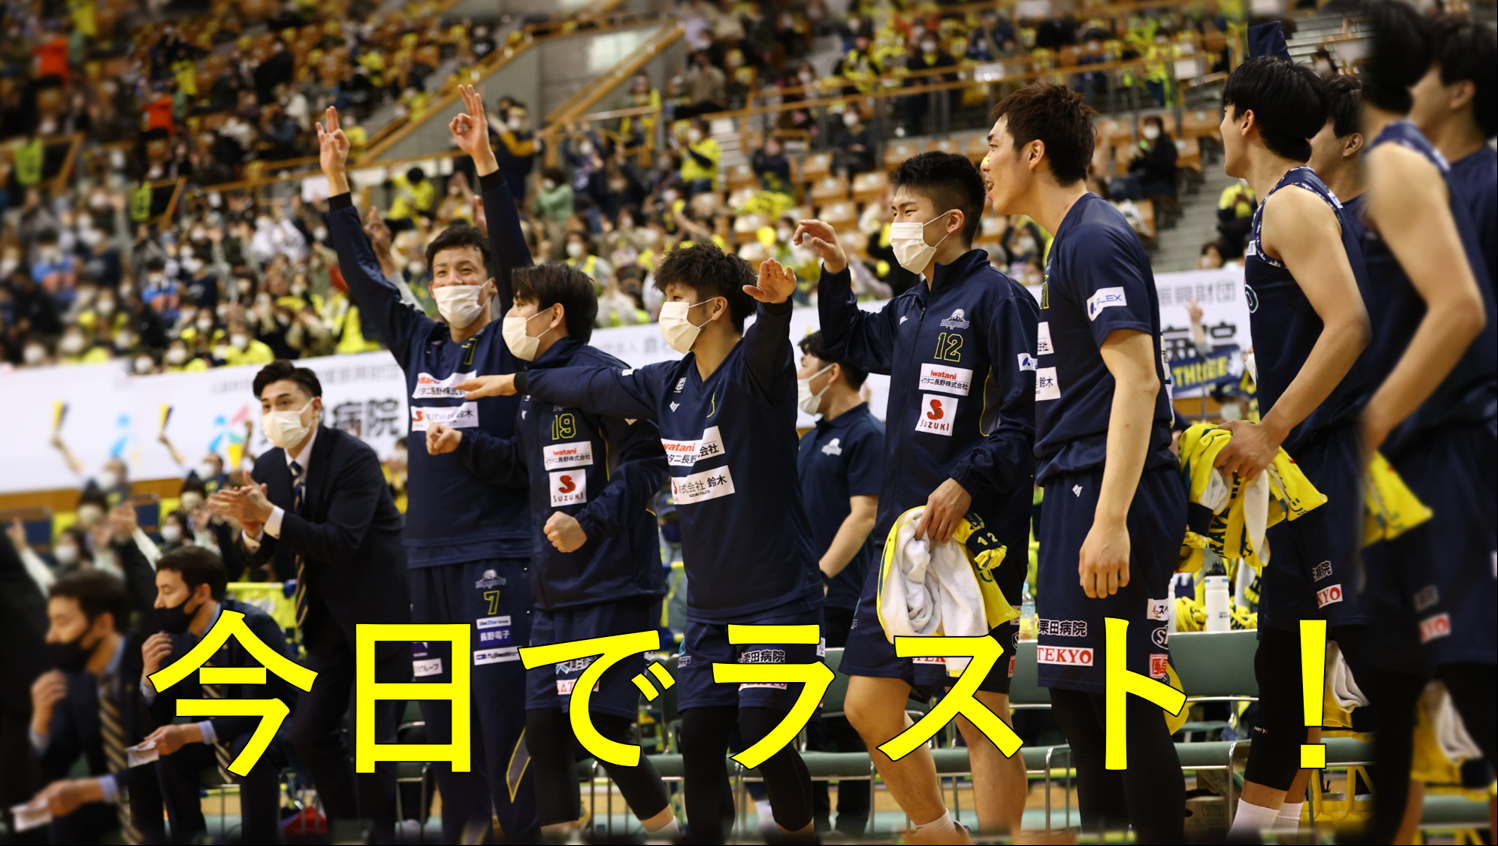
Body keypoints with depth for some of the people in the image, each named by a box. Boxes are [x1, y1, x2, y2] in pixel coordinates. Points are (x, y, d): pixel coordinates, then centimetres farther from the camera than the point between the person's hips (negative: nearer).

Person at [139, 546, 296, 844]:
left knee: (250, 747, -37)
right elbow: (161, 718, -4)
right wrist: (150, 673, -24)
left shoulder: (253, 626, -26)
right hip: (220, 738, 7)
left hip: (280, 726, -6)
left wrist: (189, 733, -38)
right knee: (167, 751, -18)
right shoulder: (177, 635, -6)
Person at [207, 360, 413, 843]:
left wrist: (270, 516, -33)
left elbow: (340, 543, -27)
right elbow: (258, 557, 5)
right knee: (309, 734, 5)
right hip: (326, 618, 7)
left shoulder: (354, 458, -18)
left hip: (377, 609, -7)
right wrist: (251, 528, -18)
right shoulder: (268, 468, 3)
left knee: (371, 735, -7)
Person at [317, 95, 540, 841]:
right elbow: (363, 275, 15)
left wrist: (486, 164, -22)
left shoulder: (509, 347, -1)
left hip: (497, 550, -6)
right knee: (441, 716, 8)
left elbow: (515, 257, -13)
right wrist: (337, 184, 8)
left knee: (503, 704, -12)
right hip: (430, 551, 6)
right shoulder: (419, 345, 14)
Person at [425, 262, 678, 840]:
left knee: (602, 726, -10)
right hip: (555, 591, 9)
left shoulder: (598, 375, -12)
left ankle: (667, 829, 6)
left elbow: (647, 462, -18)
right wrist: (462, 444, 18)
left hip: (610, 589, -9)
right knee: (543, 723, 6)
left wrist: (590, 522, -24)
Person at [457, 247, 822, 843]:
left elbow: (768, 344, -34)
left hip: (777, 594, -7)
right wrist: (515, 382, 35)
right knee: (698, 736, 2)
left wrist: (776, 303, -56)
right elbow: (591, 387, 24)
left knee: (761, 728, -13)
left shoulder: (753, 370, -11)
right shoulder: (669, 385, 10)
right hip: (709, 604, 7)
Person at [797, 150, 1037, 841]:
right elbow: (851, 345, 38)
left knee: (980, 716, -9)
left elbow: (1028, 416, -16)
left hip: (973, 536, -9)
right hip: (903, 535, 9)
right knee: (869, 706, 10)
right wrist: (835, 273, 24)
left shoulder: (996, 298, -7)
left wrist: (967, 482, -25)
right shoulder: (910, 308, 17)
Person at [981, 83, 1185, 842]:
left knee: (1123, 702, -9)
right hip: (1076, 495, 10)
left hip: (1106, 495, -10)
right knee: (1077, 698, 13)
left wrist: (1111, 520, -27)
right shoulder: (1073, 240, 18)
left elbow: (1137, 381, -21)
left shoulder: (1095, 241, -13)